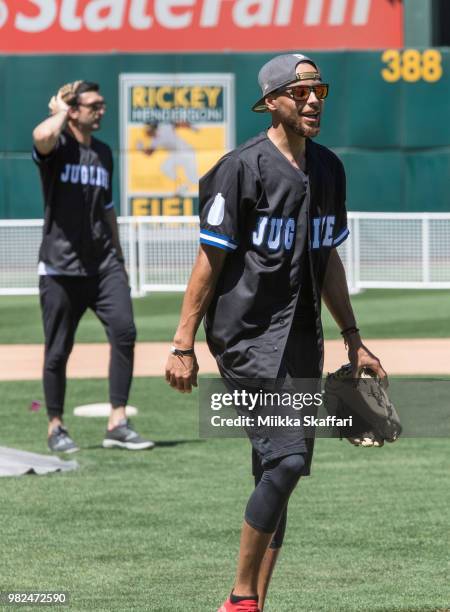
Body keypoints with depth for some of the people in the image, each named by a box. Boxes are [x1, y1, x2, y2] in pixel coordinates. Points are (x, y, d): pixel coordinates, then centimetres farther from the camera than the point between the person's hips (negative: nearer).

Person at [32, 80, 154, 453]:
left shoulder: (103, 153, 15)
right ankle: (56, 428, 16)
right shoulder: (57, 147, -5)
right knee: (58, 349, 2)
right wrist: (61, 112, -12)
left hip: (103, 265, 5)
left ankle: (117, 423, -7)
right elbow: (42, 136, -32)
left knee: (124, 331, -10)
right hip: (61, 266, -5)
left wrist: (118, 260, 20)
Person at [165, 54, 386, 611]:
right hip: (250, 339, -8)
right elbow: (210, 259, -10)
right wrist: (183, 346, -12)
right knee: (285, 460, -18)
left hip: (303, 343, 8)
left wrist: (352, 339, 19)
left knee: (279, 471, 8)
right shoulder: (242, 169, -10)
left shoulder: (328, 169, 12)